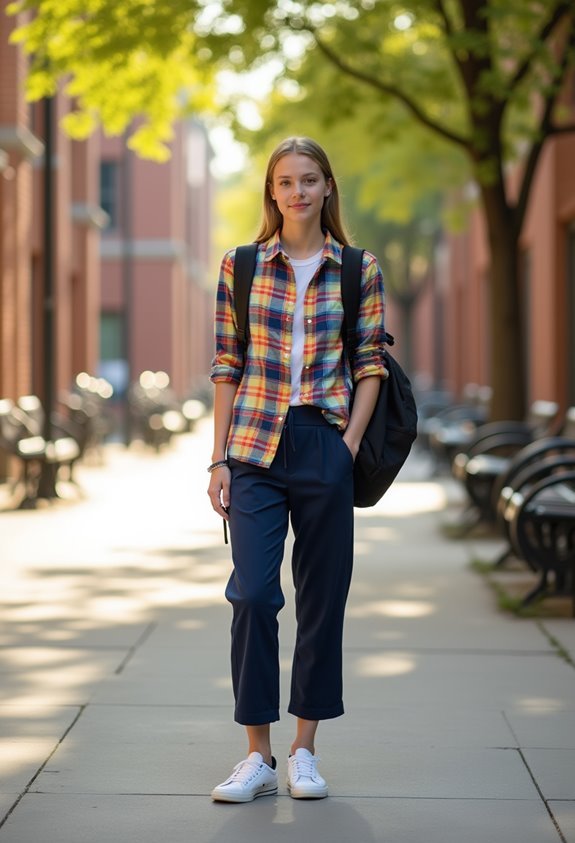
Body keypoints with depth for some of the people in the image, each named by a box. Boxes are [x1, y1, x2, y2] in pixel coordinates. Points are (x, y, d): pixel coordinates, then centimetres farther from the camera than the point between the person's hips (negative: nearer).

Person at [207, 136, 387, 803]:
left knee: (323, 597, 5)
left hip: (326, 447, 0)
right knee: (252, 593, -8)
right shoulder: (241, 266, 6)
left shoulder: (360, 270, 6)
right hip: (256, 448, 0)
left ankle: (304, 750, 16)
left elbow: (370, 366, 5)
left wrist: (350, 444, -7)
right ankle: (258, 755, 1)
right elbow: (226, 368, 6)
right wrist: (220, 458, 2)